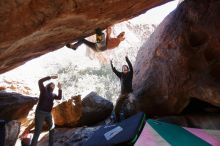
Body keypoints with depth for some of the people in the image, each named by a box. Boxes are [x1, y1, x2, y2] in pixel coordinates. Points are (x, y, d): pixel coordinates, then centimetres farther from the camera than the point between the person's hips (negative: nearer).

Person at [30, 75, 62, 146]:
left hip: (48, 113, 6)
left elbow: (59, 98, -4)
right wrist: (50, 77, -12)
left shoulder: (53, 94, 14)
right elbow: (40, 81, -12)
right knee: (38, 131, -7)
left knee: (52, 129, 12)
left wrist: (60, 89, -11)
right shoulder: (44, 90, 2)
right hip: (40, 112, -6)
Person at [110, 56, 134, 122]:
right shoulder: (121, 75, 9)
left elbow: (131, 67, -18)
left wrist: (127, 60, -26)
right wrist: (111, 63, -9)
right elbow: (114, 70, 1)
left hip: (129, 93, -4)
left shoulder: (130, 73, -1)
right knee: (116, 108, 5)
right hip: (122, 94, 5)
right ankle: (117, 120, 22)